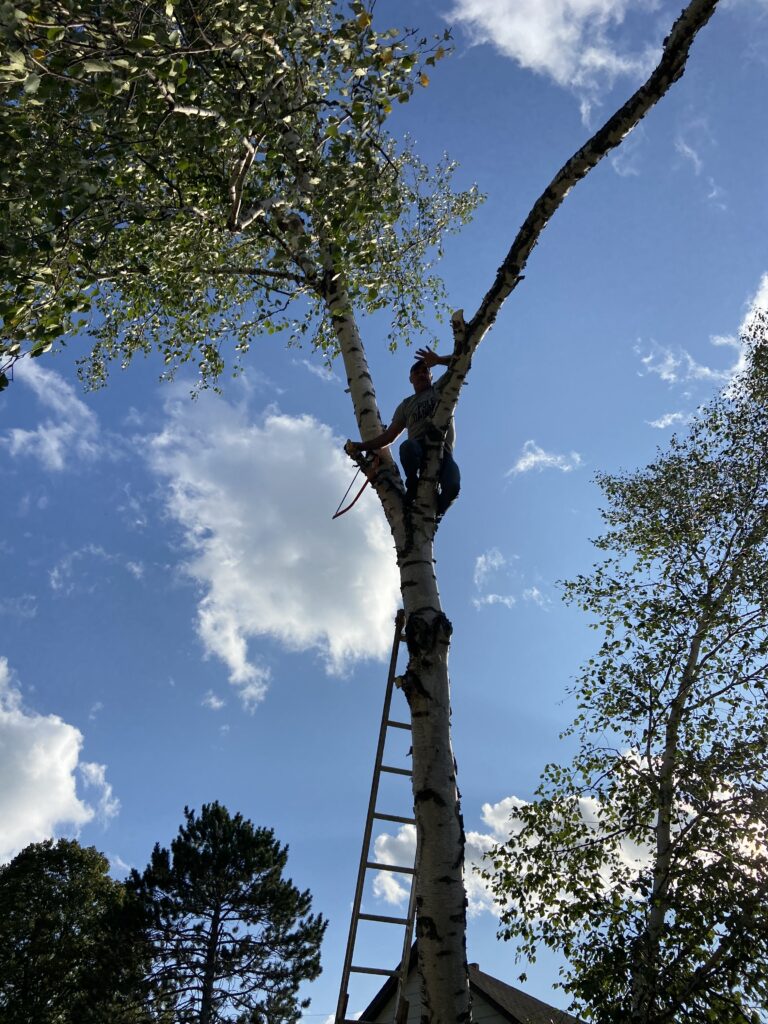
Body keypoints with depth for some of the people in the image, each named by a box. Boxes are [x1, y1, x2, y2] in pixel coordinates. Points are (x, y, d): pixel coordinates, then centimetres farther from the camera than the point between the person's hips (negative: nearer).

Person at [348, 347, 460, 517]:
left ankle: (435, 511, 2)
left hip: (442, 450, -1)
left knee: (452, 487, -33)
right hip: (418, 449, 1)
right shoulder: (406, 405, 29)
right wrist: (362, 446, 19)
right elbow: (389, 436, 27)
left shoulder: (441, 388, 23)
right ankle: (413, 485, -10)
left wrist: (438, 360, -1)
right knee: (407, 446, -40)